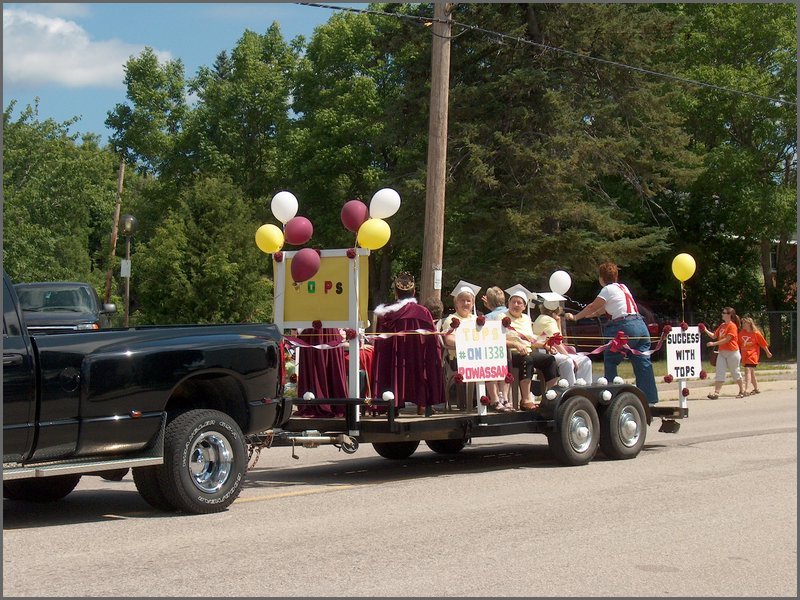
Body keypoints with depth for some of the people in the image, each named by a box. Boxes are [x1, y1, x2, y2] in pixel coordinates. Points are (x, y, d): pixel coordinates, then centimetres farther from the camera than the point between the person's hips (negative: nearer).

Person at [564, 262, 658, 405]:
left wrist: (575, 317, 14)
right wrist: (591, 314, 34)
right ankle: (650, 398, 2)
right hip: (640, 325, 8)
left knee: (610, 361, 4)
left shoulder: (608, 289, -3)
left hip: (625, 327, -8)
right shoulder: (623, 287, 21)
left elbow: (592, 307, 4)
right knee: (642, 362, 4)